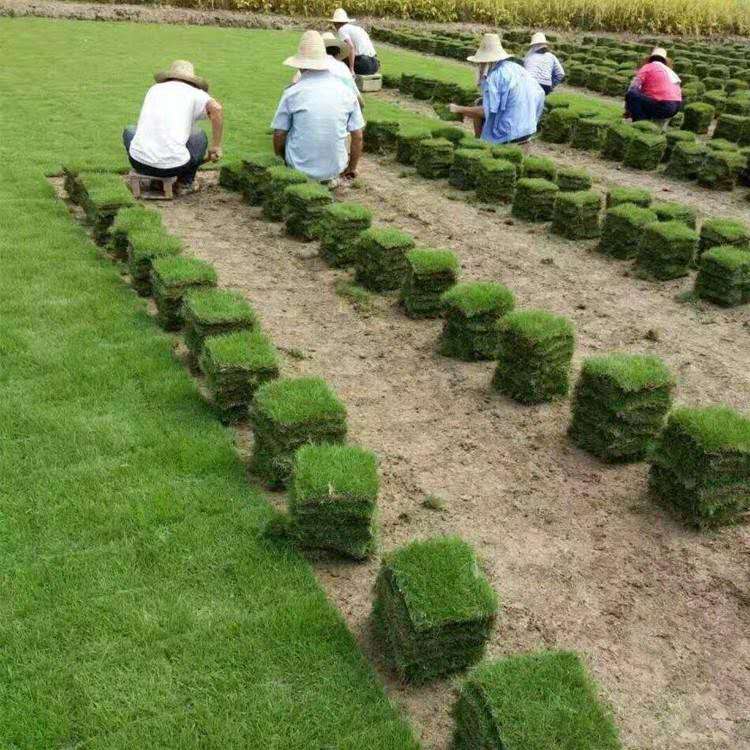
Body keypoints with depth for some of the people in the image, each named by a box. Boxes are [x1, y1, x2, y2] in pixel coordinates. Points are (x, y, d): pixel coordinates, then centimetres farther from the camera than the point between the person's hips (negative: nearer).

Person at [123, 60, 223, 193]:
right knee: (199, 136, 26)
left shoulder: (154, 89, 20)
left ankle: (148, 179, 29)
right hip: (174, 164, -3)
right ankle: (185, 182, 27)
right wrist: (216, 147, -6)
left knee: (129, 131, 35)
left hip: (140, 162, 3)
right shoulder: (195, 93, 8)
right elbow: (216, 108, -15)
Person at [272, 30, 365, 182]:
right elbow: (358, 137, 2)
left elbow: (279, 135, -3)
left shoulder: (292, 93, -10)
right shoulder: (346, 91, -3)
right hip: (335, 168, 2)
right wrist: (352, 168, 18)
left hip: (300, 169, -2)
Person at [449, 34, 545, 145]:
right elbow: (540, 94, 11)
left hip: (508, 135, -8)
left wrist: (458, 109, -10)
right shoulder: (518, 68, 7)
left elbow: (485, 111, -21)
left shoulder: (495, 75, -16)